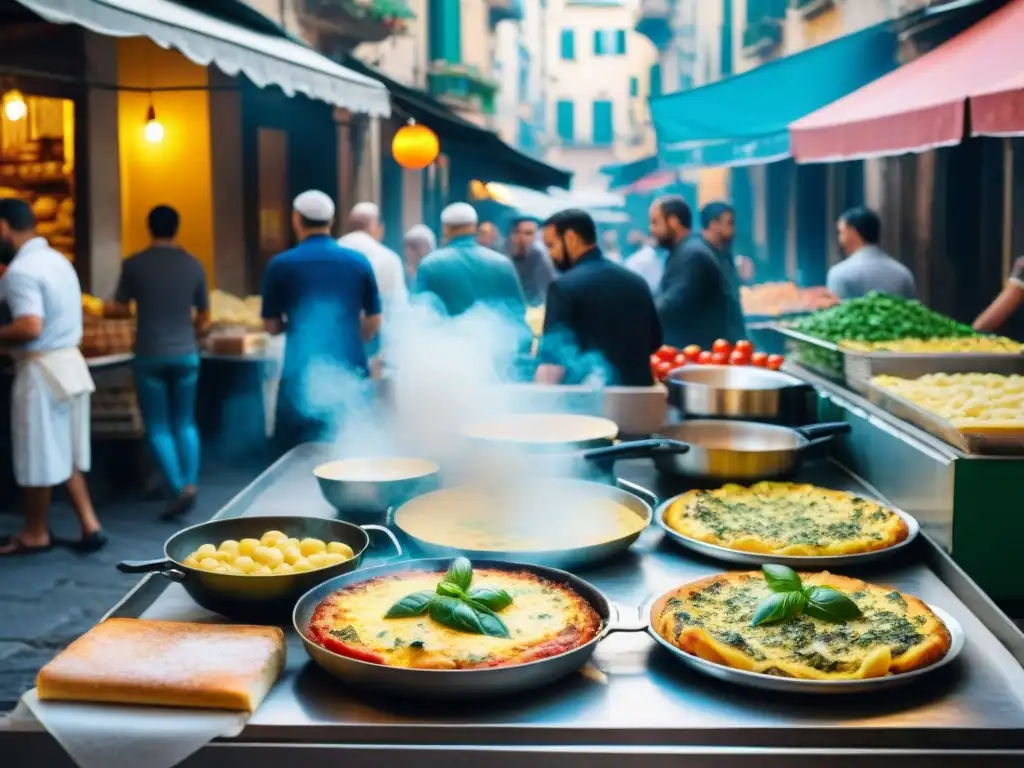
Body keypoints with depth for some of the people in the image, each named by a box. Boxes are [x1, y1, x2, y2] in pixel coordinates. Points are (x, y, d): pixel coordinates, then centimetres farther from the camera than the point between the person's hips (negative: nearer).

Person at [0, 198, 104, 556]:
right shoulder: (57, 259, 13)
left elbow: (30, 327, -27)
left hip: (41, 371, -9)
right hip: (68, 362, 9)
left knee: (37, 458, 5)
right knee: (64, 455, 15)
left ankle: (34, 534, 19)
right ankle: (89, 525, 13)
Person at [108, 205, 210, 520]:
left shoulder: (134, 264, -6)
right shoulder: (193, 265, 1)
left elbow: (121, 310, 4)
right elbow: (204, 319, 8)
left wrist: (104, 307, 27)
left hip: (150, 356, -2)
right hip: (186, 355, 2)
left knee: (158, 428, 5)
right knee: (185, 423, 15)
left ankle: (179, 490, -6)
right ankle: (191, 484, 3)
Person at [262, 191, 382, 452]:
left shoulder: (280, 265, -4)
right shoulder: (359, 262, 2)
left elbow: (272, 326, 2)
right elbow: (373, 322, 7)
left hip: (302, 376, -2)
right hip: (351, 373, 2)